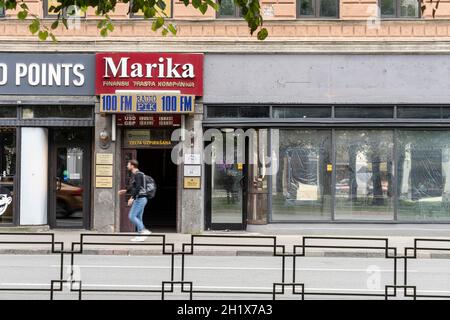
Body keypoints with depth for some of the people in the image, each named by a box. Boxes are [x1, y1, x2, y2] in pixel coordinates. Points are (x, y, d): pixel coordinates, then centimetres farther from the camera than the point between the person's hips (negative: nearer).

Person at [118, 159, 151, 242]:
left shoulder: (137, 174, -14)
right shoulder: (135, 175, 18)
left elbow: (138, 187, -24)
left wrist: (132, 198, -27)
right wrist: (126, 190, 25)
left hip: (140, 198, -10)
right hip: (139, 199, 10)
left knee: (132, 216, -10)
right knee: (138, 217, 8)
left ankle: (143, 231, -10)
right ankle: (141, 235, 7)